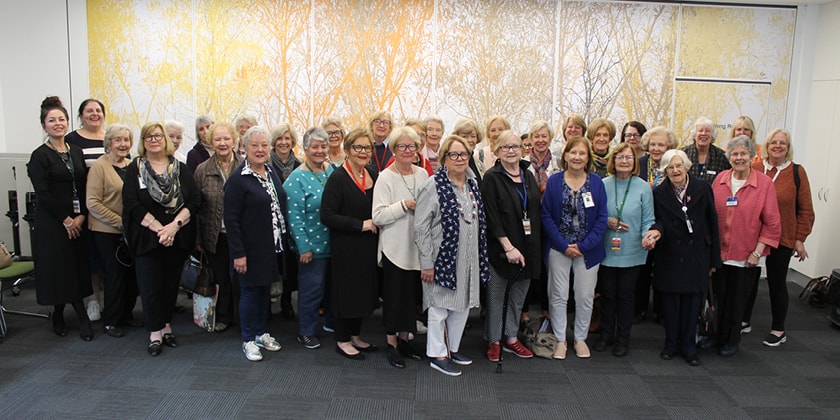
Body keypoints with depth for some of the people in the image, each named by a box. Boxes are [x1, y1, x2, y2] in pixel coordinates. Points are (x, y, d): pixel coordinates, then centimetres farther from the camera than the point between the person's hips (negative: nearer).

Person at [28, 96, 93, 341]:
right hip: (52, 222, -5)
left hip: (78, 221, 5)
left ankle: (60, 315, 19)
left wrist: (81, 216, -5)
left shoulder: (76, 152, 10)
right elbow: (43, 193, -12)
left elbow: (84, 187, 7)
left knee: (77, 268, 5)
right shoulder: (40, 156, -6)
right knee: (57, 268, 0)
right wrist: (66, 220, -12)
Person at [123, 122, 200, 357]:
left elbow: (195, 201, -2)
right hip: (147, 238, -2)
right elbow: (132, 204, -7)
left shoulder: (180, 169, 6)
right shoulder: (135, 169, 2)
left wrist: (174, 226, -13)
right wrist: (158, 228, -14)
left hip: (178, 238, 2)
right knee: (151, 284, 0)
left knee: (171, 282, 9)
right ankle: (155, 333, 10)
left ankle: (165, 325, 22)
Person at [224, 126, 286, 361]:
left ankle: (261, 333, 33)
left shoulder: (271, 172, 8)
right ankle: (248, 340, 21)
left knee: (265, 289, 17)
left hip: (272, 246, 7)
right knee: (250, 291, 5)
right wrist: (238, 253, -18)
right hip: (251, 249, -7)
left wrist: (284, 241, 11)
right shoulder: (237, 179, -14)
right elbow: (231, 219, -16)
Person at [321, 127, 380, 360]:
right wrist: (360, 225, -21)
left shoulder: (373, 177, 9)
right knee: (346, 291, 3)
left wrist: (376, 223, 1)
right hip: (346, 247, -7)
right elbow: (327, 215, -19)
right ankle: (342, 341, 19)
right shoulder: (338, 178, -13)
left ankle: (355, 335, 30)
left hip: (368, 246, 7)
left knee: (364, 290, 14)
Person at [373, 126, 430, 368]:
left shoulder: (422, 174, 7)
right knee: (395, 296, 4)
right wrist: (405, 205, -22)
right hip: (395, 247, -5)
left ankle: (404, 339, 30)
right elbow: (378, 216, -17)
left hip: (417, 246, 5)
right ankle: (392, 344, 20)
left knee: (412, 295, 14)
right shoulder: (386, 178, -10)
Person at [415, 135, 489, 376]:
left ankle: (452, 348, 33)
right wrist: (427, 263, -16)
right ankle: (437, 354, 20)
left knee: (463, 304, 16)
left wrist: (481, 256, 14)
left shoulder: (473, 184, 9)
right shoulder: (433, 186, -13)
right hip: (443, 257, -7)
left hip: (468, 258, 7)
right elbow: (421, 228, -14)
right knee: (440, 306, 5)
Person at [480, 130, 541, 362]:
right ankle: (494, 341, 20)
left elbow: (536, 212, 12)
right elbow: (492, 217, -14)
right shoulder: (492, 177, -7)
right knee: (496, 295, 6)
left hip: (528, 247, 6)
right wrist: (508, 247, -18)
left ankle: (511, 338, 29)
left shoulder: (528, 176, 10)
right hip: (500, 248, -5)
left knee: (520, 294, 14)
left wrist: (535, 246, 4)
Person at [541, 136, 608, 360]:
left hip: (588, 249, 1)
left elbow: (602, 218, -2)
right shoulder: (554, 181, -2)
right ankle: (560, 339, 21)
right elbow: (546, 215, -4)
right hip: (559, 248, 0)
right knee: (558, 295, 6)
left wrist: (584, 245, -11)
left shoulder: (596, 182, 0)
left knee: (585, 296, 7)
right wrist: (564, 245, -11)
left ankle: (580, 338, 26)